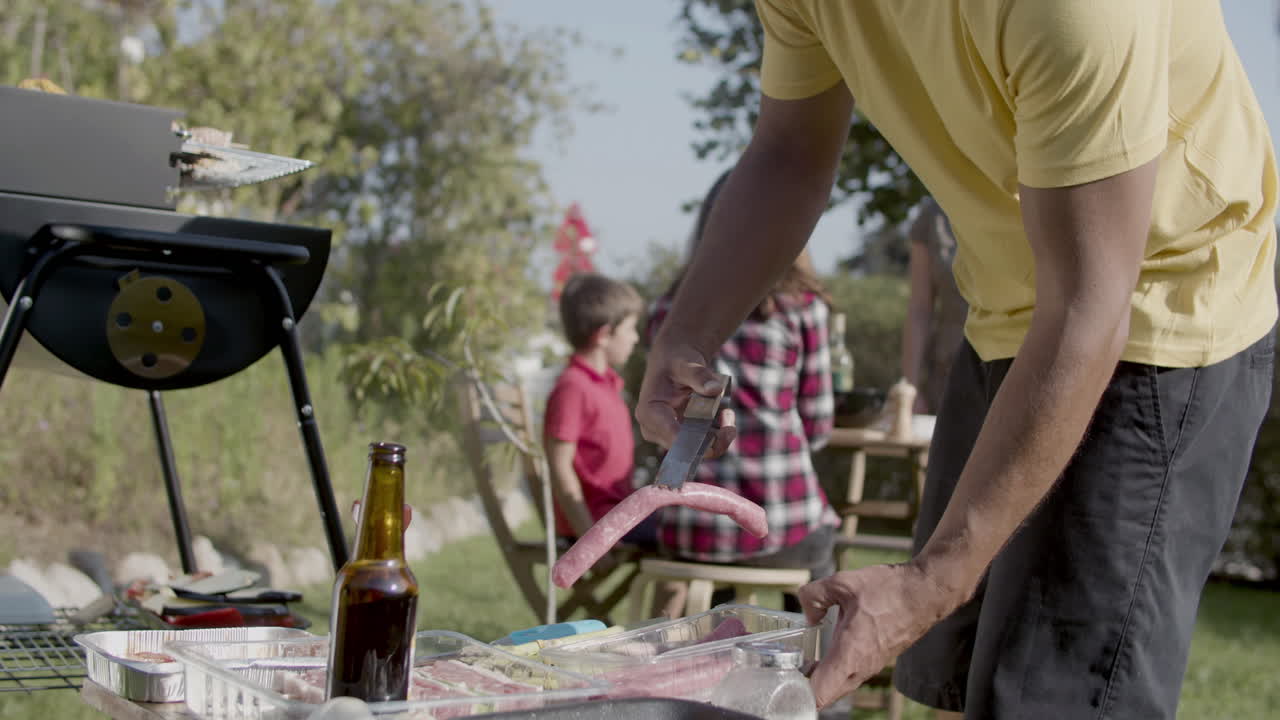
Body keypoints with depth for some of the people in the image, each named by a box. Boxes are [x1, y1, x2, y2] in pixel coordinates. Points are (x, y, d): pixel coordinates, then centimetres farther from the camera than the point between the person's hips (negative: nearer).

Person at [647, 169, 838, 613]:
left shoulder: (670, 307, 7)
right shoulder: (801, 305, -2)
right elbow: (817, 426, 4)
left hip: (686, 531, 3)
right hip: (776, 525, -3)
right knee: (817, 552, 30)